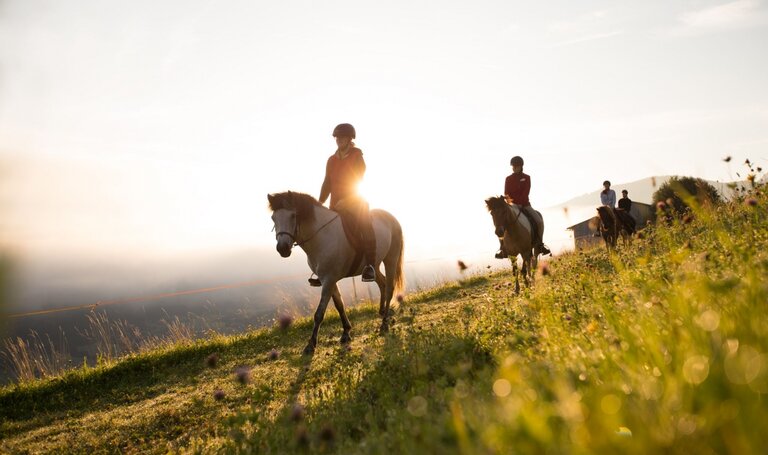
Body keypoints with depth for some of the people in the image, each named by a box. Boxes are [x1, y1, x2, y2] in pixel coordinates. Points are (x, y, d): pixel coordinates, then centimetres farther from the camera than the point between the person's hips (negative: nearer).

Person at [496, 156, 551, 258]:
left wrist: (516, 200, -18)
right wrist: (508, 201, -16)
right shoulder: (508, 179, 8)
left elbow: (525, 192, -6)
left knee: (536, 219, -21)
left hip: (524, 204, 0)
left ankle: (539, 243, -3)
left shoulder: (526, 178, 5)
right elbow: (506, 193, 4)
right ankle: (502, 248, -15)